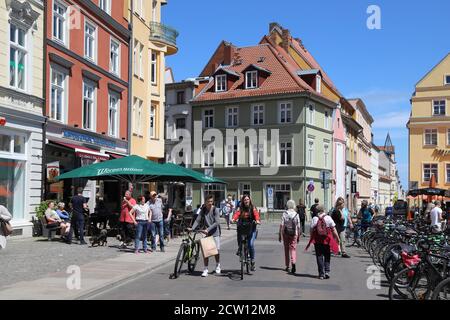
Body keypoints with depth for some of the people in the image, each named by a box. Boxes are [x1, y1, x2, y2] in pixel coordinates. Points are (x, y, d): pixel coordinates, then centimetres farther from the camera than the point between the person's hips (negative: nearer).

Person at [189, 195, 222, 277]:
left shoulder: (215, 210, -9)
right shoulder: (203, 210, 1)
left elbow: (217, 222, -16)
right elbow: (198, 220, -3)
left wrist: (208, 229, -23)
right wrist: (192, 228, -19)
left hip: (215, 233, -2)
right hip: (206, 233, 3)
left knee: (217, 250, -1)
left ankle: (217, 266, 26)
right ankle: (205, 269, 7)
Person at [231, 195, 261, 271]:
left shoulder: (253, 208, 3)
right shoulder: (240, 208, 7)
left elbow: (256, 214, -15)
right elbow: (237, 214, -12)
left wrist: (257, 220, -36)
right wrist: (233, 219, -33)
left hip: (251, 228, -2)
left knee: (251, 244, -13)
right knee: (240, 243, -5)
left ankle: (252, 261, 0)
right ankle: (239, 249, 30)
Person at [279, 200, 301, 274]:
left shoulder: (284, 214, -6)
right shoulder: (296, 214, -3)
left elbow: (281, 225, -8)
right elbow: (298, 227, -2)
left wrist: (280, 234, -1)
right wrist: (298, 236, 7)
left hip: (285, 234, 0)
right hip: (294, 234, 0)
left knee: (286, 249, 12)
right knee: (293, 249, 4)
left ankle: (287, 266, 19)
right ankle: (293, 263, -20)